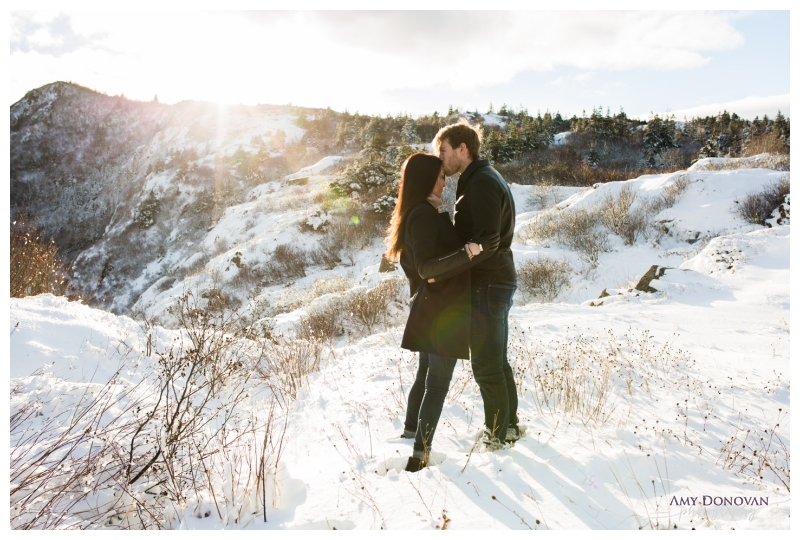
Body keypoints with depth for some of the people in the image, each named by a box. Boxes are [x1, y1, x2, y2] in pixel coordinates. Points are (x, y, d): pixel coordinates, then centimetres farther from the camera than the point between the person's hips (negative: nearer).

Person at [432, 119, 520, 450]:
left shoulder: (481, 183, -17)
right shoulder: (483, 179, 15)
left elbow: (485, 244, -26)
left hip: (488, 284, -10)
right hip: (498, 280, 10)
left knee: (486, 365, 1)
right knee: (497, 361, 19)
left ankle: (496, 435, 14)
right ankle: (509, 424, 32)